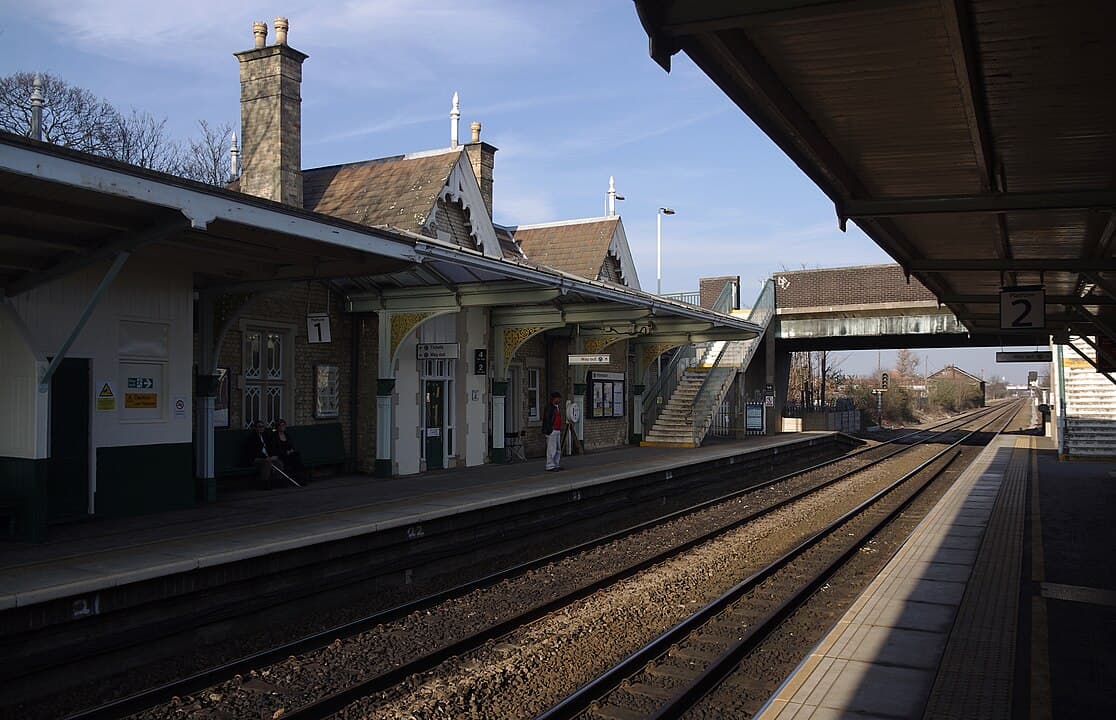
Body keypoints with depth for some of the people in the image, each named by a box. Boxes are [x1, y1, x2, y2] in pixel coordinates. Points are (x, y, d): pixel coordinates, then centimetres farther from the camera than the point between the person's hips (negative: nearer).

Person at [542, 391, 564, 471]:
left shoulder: (558, 407, 17)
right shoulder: (549, 408, -11)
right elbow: (546, 420, -15)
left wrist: (560, 430, 18)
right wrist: (549, 431, -18)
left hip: (558, 431, 9)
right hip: (552, 431, -9)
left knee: (558, 449, 12)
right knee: (552, 449, -8)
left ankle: (557, 465, 19)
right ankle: (550, 466, -4)